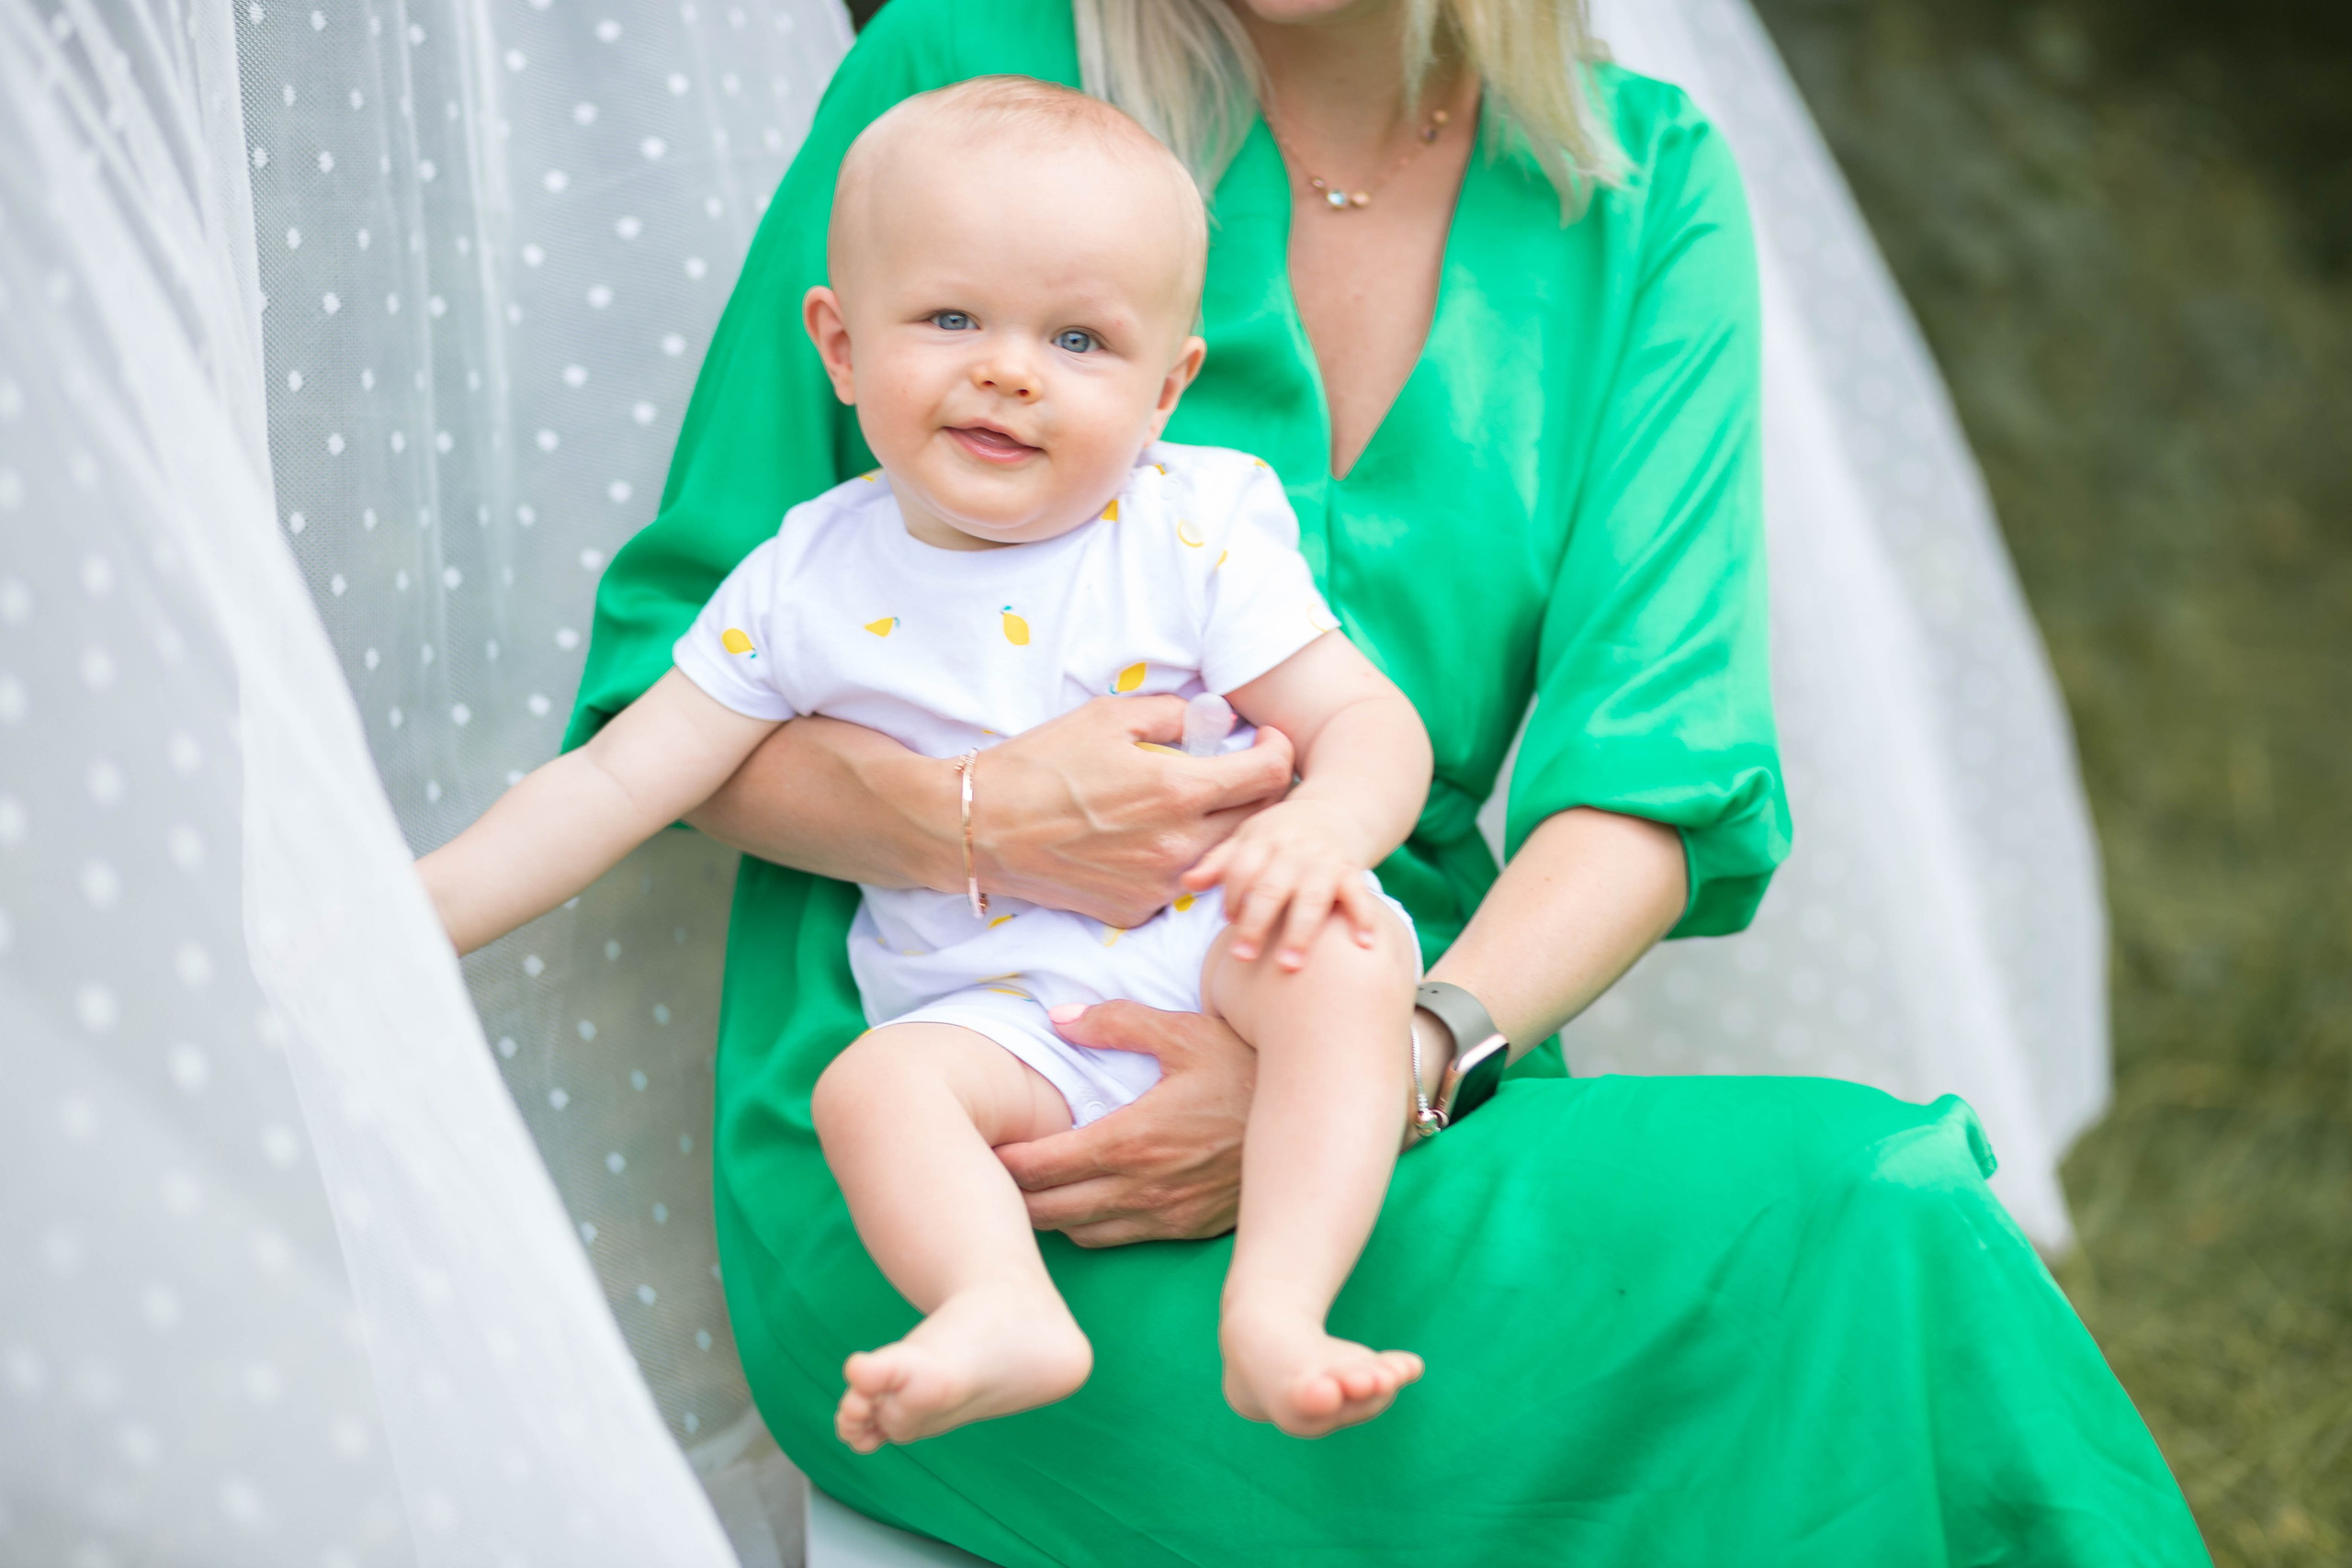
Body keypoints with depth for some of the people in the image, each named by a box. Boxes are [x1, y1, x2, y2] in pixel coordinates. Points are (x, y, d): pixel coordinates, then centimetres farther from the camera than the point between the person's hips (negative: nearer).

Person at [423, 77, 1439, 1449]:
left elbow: (1373, 721, -5)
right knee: (873, 1085, -25)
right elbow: (614, 785, 4)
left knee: (1342, 957, -31)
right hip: (1005, 1016, 2)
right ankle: (1005, 1310, -46)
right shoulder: (811, 587, 2)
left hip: (1218, 944, -2)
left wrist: (1325, 827, -29)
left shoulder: (1195, 537, -3)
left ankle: (1276, 1310, -42)